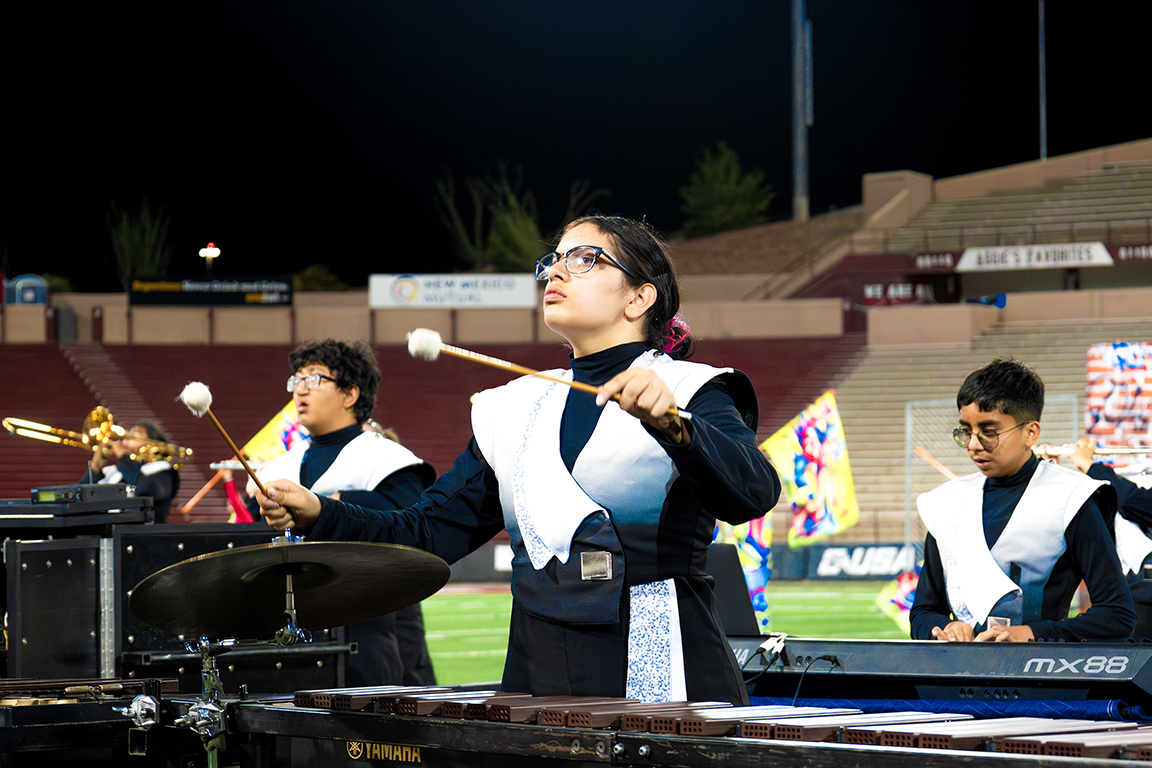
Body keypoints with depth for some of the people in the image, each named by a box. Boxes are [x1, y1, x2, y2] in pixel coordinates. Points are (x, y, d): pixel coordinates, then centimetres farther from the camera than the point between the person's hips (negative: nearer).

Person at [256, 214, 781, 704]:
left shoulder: (692, 392, 0)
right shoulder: (514, 410, 17)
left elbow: (753, 493, -19)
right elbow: (432, 533, 13)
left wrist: (672, 427, -35)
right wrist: (319, 516, -1)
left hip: (662, 684, -5)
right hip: (537, 683, 5)